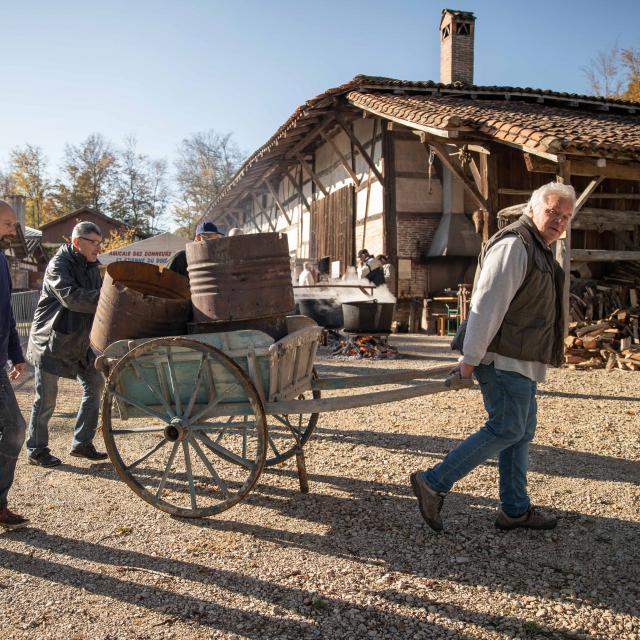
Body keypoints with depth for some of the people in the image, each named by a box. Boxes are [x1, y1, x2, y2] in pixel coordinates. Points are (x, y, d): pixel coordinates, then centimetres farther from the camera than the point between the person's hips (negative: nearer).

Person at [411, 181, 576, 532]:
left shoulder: (537, 249, 20)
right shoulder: (513, 245, -15)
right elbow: (487, 305, -21)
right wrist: (471, 358, -22)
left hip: (520, 362, 11)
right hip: (505, 360, -11)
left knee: (521, 432, 13)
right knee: (506, 430, -8)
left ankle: (515, 509, 23)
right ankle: (434, 483, -2)